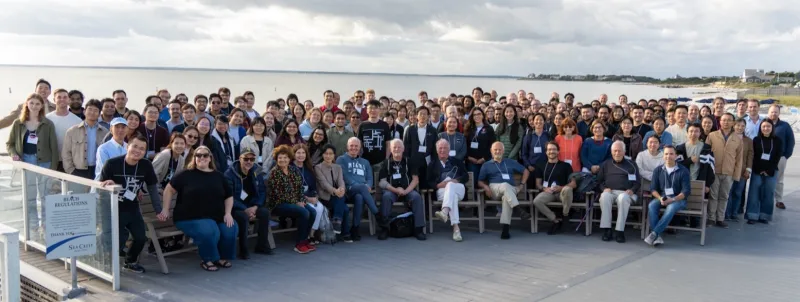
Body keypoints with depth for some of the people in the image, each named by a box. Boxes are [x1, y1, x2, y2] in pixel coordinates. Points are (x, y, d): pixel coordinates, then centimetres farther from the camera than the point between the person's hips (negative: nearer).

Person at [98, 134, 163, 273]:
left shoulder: (146, 166, -8)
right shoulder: (112, 164, -19)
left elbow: (153, 188, 2)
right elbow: (100, 186, -13)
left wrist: (159, 210, 2)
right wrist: (107, 183, -37)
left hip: (132, 209, 5)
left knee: (141, 238, 5)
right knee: (119, 239, -14)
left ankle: (130, 262, 35)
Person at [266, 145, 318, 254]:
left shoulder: (294, 170, 9)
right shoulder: (274, 173, -10)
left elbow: (300, 188, 11)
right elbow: (278, 194, -15)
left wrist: (302, 201, -5)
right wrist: (295, 203, -14)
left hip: (296, 202, 7)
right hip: (278, 204, -7)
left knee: (312, 212, -16)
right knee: (304, 212, -26)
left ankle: (304, 240, -2)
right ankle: (299, 243, -13)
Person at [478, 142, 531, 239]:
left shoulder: (510, 162, 23)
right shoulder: (486, 165, 19)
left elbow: (526, 171, 25)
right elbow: (480, 181, 15)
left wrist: (521, 184, 11)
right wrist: (485, 187, -7)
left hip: (511, 190, 1)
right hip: (494, 189, 0)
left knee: (506, 197, -38)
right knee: (505, 185, -37)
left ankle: (505, 229, -47)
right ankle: (518, 210, -53)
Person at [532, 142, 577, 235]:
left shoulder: (565, 165, 11)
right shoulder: (541, 166, 18)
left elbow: (574, 183, 2)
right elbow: (538, 184, 13)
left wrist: (561, 188, -16)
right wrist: (544, 188, -10)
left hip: (561, 192, -2)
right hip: (547, 192, 2)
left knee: (567, 189, -39)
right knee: (536, 201, -31)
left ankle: (565, 215, -14)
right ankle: (556, 220, -13)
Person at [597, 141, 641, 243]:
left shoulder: (631, 165, 20)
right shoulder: (606, 164, 24)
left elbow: (638, 182, 13)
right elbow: (599, 180, 19)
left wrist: (632, 190, -7)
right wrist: (604, 188, -2)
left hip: (625, 193, -1)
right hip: (609, 191, 1)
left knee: (623, 198, -39)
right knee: (604, 196, -36)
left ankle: (620, 231, -38)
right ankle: (606, 229, -35)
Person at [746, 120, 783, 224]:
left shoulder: (778, 141, 4)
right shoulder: (756, 140, 3)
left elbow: (777, 157, 0)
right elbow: (754, 156, 0)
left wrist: (768, 171, -7)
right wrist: (760, 170, -9)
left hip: (771, 171, 1)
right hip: (757, 171, 0)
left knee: (768, 194, 2)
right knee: (754, 193, -4)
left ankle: (764, 216, 8)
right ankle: (752, 216, -2)